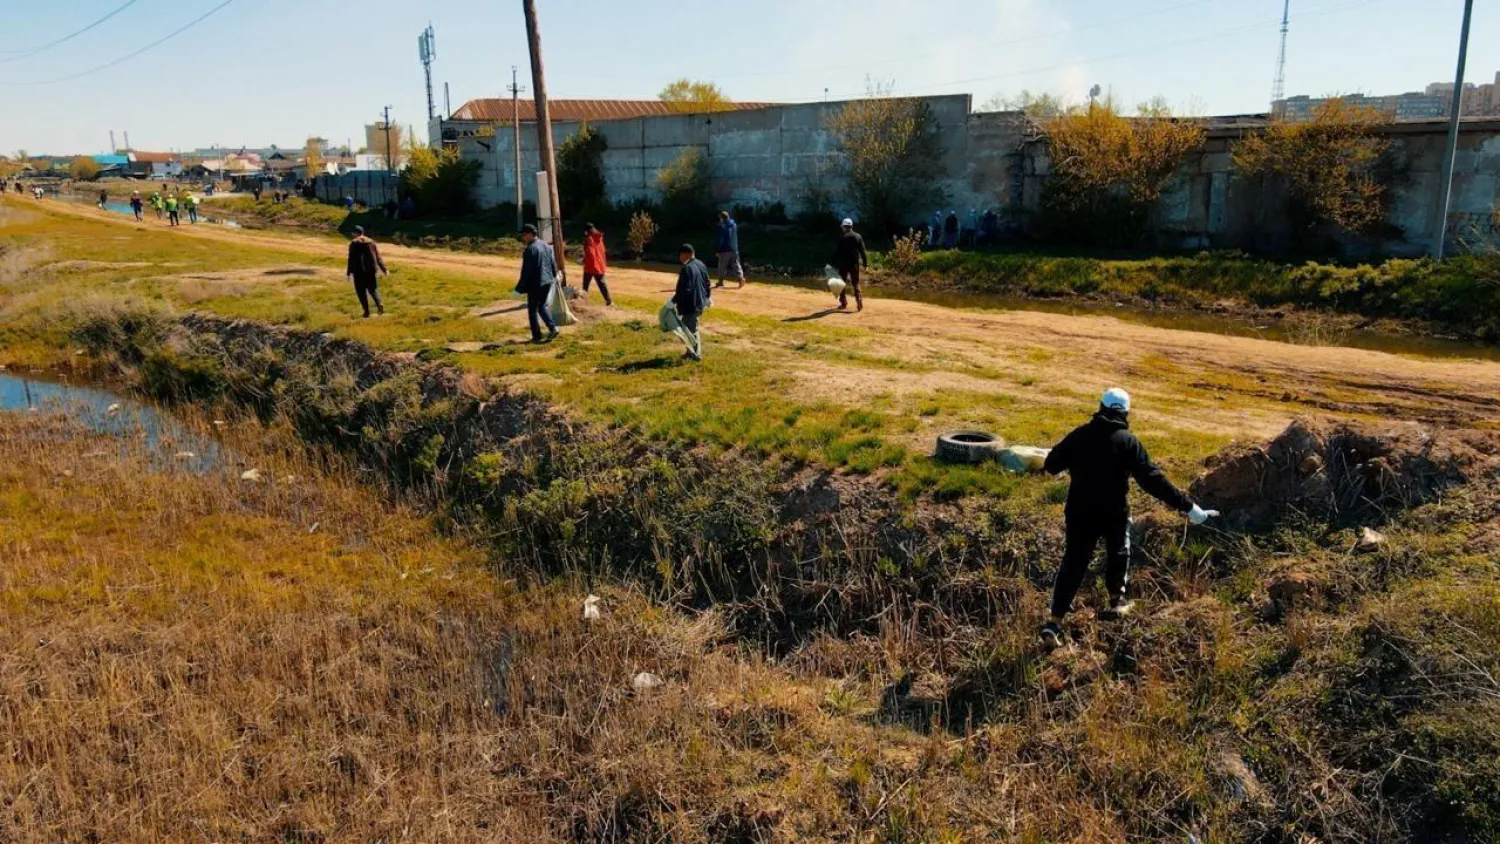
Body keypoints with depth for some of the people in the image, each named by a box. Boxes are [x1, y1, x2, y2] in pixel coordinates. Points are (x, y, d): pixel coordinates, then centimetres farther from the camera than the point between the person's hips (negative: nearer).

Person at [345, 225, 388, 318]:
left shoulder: (353, 243, -5)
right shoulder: (371, 242, 8)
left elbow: (351, 259, -9)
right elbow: (378, 258, 8)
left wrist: (349, 272, -5)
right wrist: (384, 269, 13)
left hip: (359, 271, -4)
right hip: (371, 270, 4)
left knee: (361, 291, 4)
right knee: (373, 288, 16)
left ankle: (367, 311, -2)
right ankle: (379, 304, -9)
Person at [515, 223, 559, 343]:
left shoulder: (530, 249, -17)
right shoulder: (547, 246, 7)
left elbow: (526, 271, -17)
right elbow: (553, 265, 13)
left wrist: (520, 288, -11)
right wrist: (553, 278, 26)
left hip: (535, 284, -7)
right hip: (548, 282, 7)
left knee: (532, 310, 6)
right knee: (542, 306, 22)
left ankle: (537, 337, 9)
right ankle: (552, 328, 7)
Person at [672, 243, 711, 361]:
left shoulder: (686, 268, -22)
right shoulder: (701, 265, 6)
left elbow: (684, 289, -25)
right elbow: (707, 283, 16)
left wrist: (673, 301, -19)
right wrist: (707, 297, 29)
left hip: (689, 305, -9)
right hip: (700, 303, 9)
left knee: (688, 329, 4)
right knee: (693, 328, 21)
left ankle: (695, 353, 5)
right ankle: (694, 351, 27)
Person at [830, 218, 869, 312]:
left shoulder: (842, 237, -5)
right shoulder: (858, 236, 4)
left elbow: (837, 251, -7)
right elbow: (863, 251, 1)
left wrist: (833, 263, -4)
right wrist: (865, 263, 4)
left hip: (843, 263, -3)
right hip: (854, 263, 3)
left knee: (842, 283, 10)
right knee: (856, 283, 8)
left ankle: (843, 302, 10)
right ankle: (859, 299, -12)